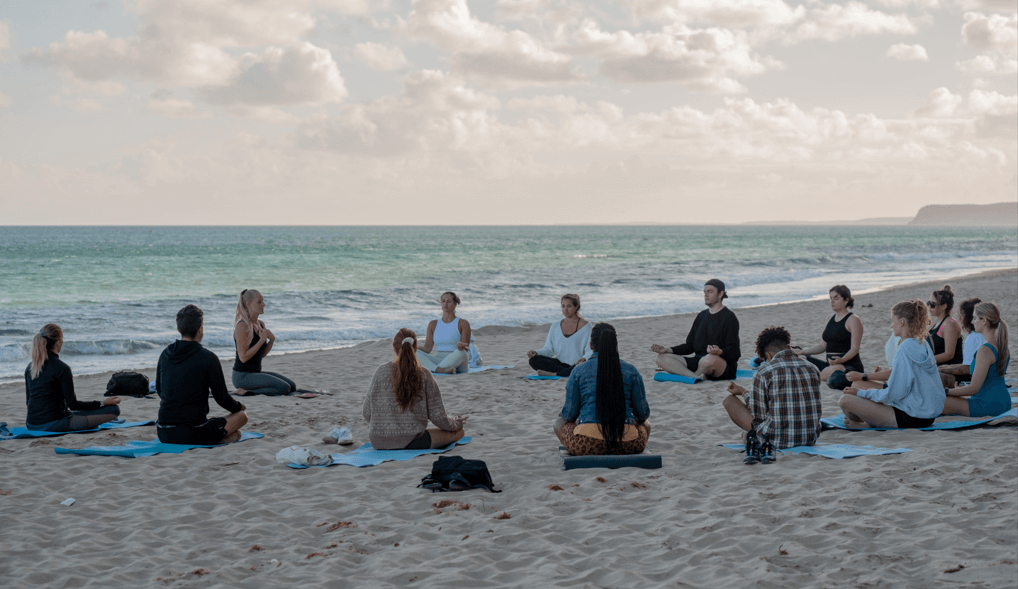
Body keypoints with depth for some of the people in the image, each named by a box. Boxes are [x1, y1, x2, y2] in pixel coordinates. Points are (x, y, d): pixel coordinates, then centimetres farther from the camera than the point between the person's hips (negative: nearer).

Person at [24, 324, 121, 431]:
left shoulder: (30, 367, 6)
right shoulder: (62, 368, -15)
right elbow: (72, 404, -12)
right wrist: (102, 403, -4)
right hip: (53, 424, -8)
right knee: (113, 409, -9)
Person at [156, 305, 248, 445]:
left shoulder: (165, 355, 5)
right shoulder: (208, 358, -11)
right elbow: (222, 397, -4)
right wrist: (239, 406, 18)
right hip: (193, 435, -6)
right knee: (241, 415, 14)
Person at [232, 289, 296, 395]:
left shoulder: (261, 324, 11)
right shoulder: (242, 326, -16)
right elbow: (243, 357, -20)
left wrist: (271, 340, -2)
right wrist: (261, 340, -20)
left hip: (256, 373, 9)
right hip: (242, 376, -9)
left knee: (292, 387, 6)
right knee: (284, 388, -20)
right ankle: (245, 392, -10)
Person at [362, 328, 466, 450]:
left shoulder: (381, 371, -4)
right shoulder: (424, 376, -9)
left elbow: (368, 414, 1)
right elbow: (438, 417, -6)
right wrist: (456, 423, 16)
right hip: (410, 442, -5)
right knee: (458, 432, 7)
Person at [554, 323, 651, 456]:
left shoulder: (578, 371, 1)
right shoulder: (631, 371, 3)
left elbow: (570, 414, 3)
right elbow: (643, 414, 8)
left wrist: (564, 414, 29)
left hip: (587, 444, -2)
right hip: (628, 444, 2)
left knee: (560, 422, 30)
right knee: (646, 424, 37)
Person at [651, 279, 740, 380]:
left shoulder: (729, 317, -2)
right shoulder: (702, 315, 21)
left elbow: (733, 351, -12)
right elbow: (689, 346, 22)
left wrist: (720, 352, -34)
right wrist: (668, 350, 8)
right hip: (699, 361, 8)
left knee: (710, 359, -44)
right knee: (662, 358, -9)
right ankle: (698, 377, -30)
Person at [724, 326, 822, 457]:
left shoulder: (764, 373, -11)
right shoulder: (812, 369, 5)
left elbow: (758, 415, -8)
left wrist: (744, 393, 12)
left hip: (778, 441, -5)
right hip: (810, 439, 5)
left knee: (729, 400, 8)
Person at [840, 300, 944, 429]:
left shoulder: (906, 349, -21)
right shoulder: (923, 344, 8)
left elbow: (892, 395, -20)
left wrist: (861, 393, -6)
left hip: (911, 418, -10)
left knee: (845, 400, -15)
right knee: (858, 384, 16)